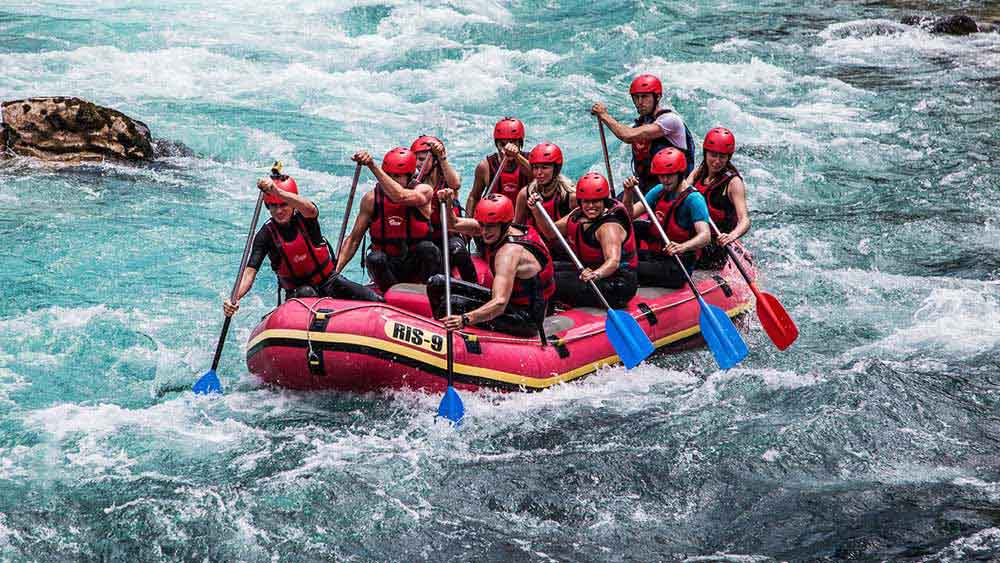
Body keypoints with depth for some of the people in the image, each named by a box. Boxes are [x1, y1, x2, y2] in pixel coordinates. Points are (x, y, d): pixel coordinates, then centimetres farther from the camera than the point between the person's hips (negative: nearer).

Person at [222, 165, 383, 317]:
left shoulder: (305, 218, -10)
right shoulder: (266, 235, -10)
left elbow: (310, 209, -37)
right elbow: (250, 271, -18)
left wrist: (277, 191, -54)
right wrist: (235, 298, -38)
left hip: (329, 281, 1)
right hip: (296, 291, -1)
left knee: (377, 301, -14)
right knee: (307, 293, -39)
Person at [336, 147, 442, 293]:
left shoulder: (424, 191, -10)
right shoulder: (372, 199, -3)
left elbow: (400, 196, -34)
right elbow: (353, 239, 1)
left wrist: (372, 166, -38)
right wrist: (335, 271, -11)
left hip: (418, 264, -1)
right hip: (387, 266, 1)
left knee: (427, 248, -32)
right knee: (374, 258, -31)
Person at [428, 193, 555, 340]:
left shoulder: (510, 251, -30)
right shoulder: (498, 230, -5)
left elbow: (500, 303, -41)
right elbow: (453, 223, 5)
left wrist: (465, 319, -55)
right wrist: (446, 203, -16)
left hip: (525, 321, -9)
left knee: (453, 303, -27)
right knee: (437, 284, 8)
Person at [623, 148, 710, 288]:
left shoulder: (693, 199, -14)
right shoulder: (659, 191, 9)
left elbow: (705, 236, -27)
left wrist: (682, 247, -45)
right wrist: (628, 194, -13)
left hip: (676, 268, -7)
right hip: (653, 255, 7)